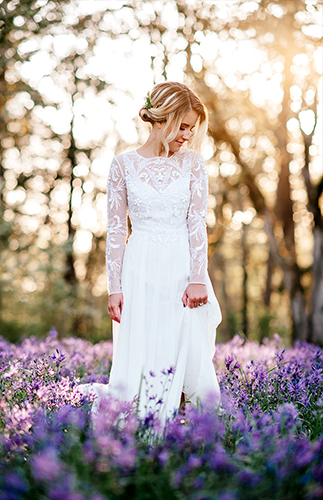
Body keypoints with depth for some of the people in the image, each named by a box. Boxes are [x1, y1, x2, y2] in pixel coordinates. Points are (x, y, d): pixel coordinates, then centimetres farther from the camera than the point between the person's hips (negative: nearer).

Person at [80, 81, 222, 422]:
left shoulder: (192, 164, 4)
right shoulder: (124, 164, 1)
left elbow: (197, 224, 1)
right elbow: (116, 230, 2)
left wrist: (198, 279, -8)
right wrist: (114, 288, -2)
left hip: (183, 266, 1)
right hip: (141, 268, -1)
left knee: (185, 351, -1)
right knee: (139, 353, -2)